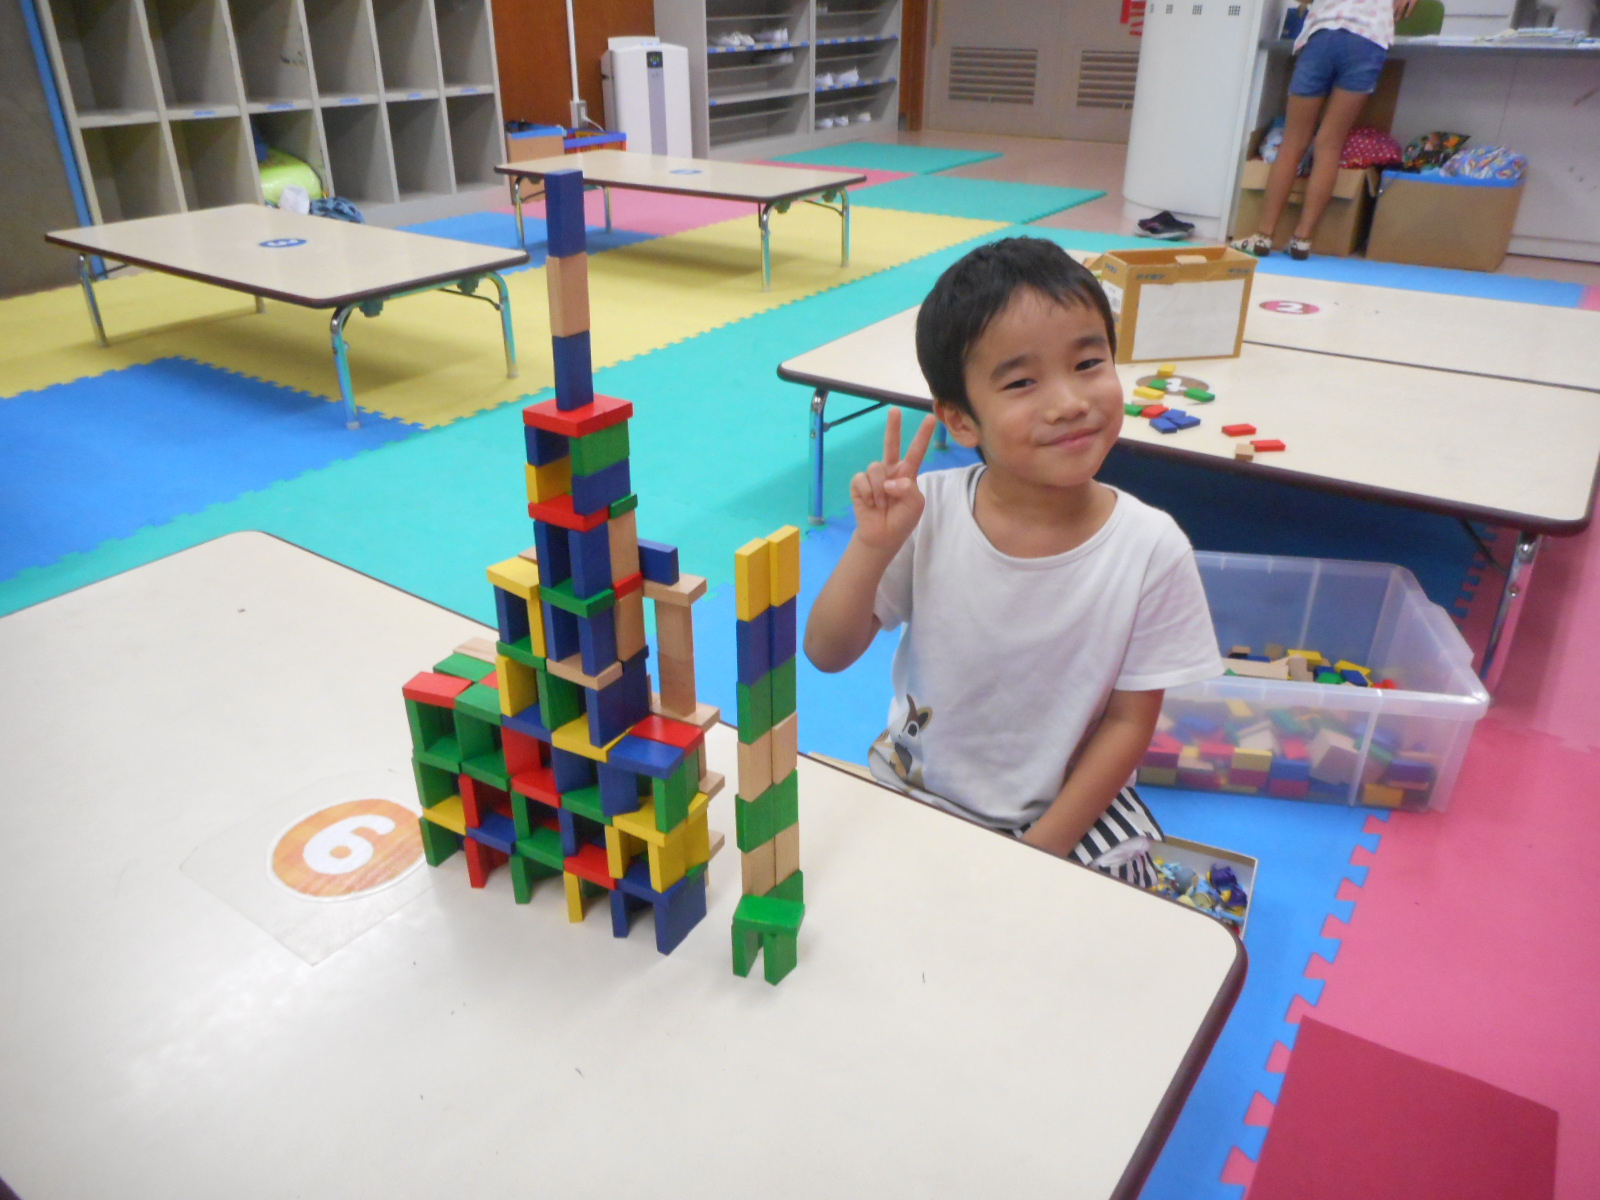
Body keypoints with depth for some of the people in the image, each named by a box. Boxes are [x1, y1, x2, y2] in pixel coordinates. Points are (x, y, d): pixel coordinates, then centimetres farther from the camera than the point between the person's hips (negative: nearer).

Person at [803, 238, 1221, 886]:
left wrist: (1041, 850, -11)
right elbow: (827, 655, -11)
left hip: (1071, 808, 0)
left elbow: (1129, 721, -8)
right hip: (914, 792, 1)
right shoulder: (927, 512, -16)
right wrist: (872, 546, -27)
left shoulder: (1151, 548, -18)